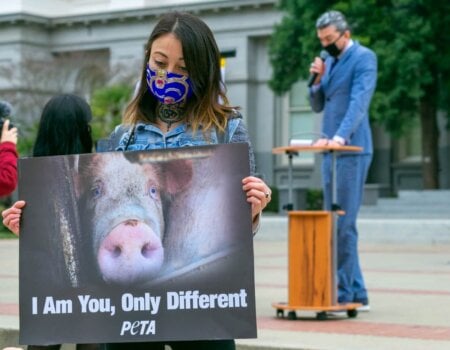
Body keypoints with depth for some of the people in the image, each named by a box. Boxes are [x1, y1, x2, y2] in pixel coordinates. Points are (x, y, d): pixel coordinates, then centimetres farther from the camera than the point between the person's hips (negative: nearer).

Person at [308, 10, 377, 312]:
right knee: (333, 224, 9)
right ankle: (356, 293, 15)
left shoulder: (364, 58, -6)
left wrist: (340, 136, -31)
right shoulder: (329, 61, 17)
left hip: (351, 151, -8)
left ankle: (345, 294, -5)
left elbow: (359, 101, -19)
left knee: (343, 224, -9)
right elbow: (318, 105, 19)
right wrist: (318, 78, 0)